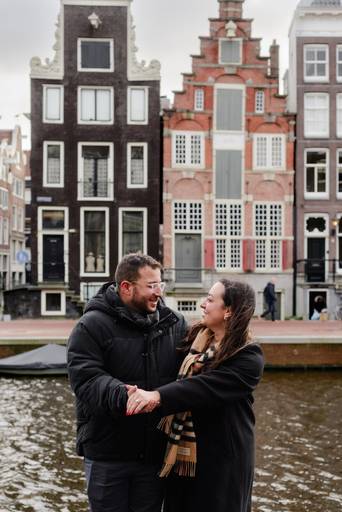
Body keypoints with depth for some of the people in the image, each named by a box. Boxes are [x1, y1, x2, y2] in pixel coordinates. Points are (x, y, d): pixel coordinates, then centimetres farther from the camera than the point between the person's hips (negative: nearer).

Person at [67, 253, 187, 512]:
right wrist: (120, 395, -36)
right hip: (107, 453, -3)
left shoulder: (175, 324, 5)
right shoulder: (92, 326, -9)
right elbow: (86, 378, -18)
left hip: (156, 450, 4)